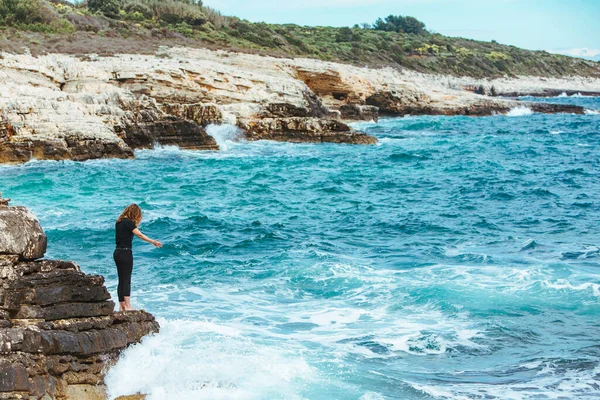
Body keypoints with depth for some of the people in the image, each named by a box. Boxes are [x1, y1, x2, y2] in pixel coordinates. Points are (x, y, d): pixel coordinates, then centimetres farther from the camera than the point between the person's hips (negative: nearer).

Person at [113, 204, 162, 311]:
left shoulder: (119, 222, 13)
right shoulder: (128, 222, -12)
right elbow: (139, 235, -18)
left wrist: (136, 224, 14)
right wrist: (153, 241, -18)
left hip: (117, 253, 8)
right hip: (125, 253, -8)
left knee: (121, 280, 10)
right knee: (126, 280, -6)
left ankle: (122, 306, 12)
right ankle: (127, 306, -6)